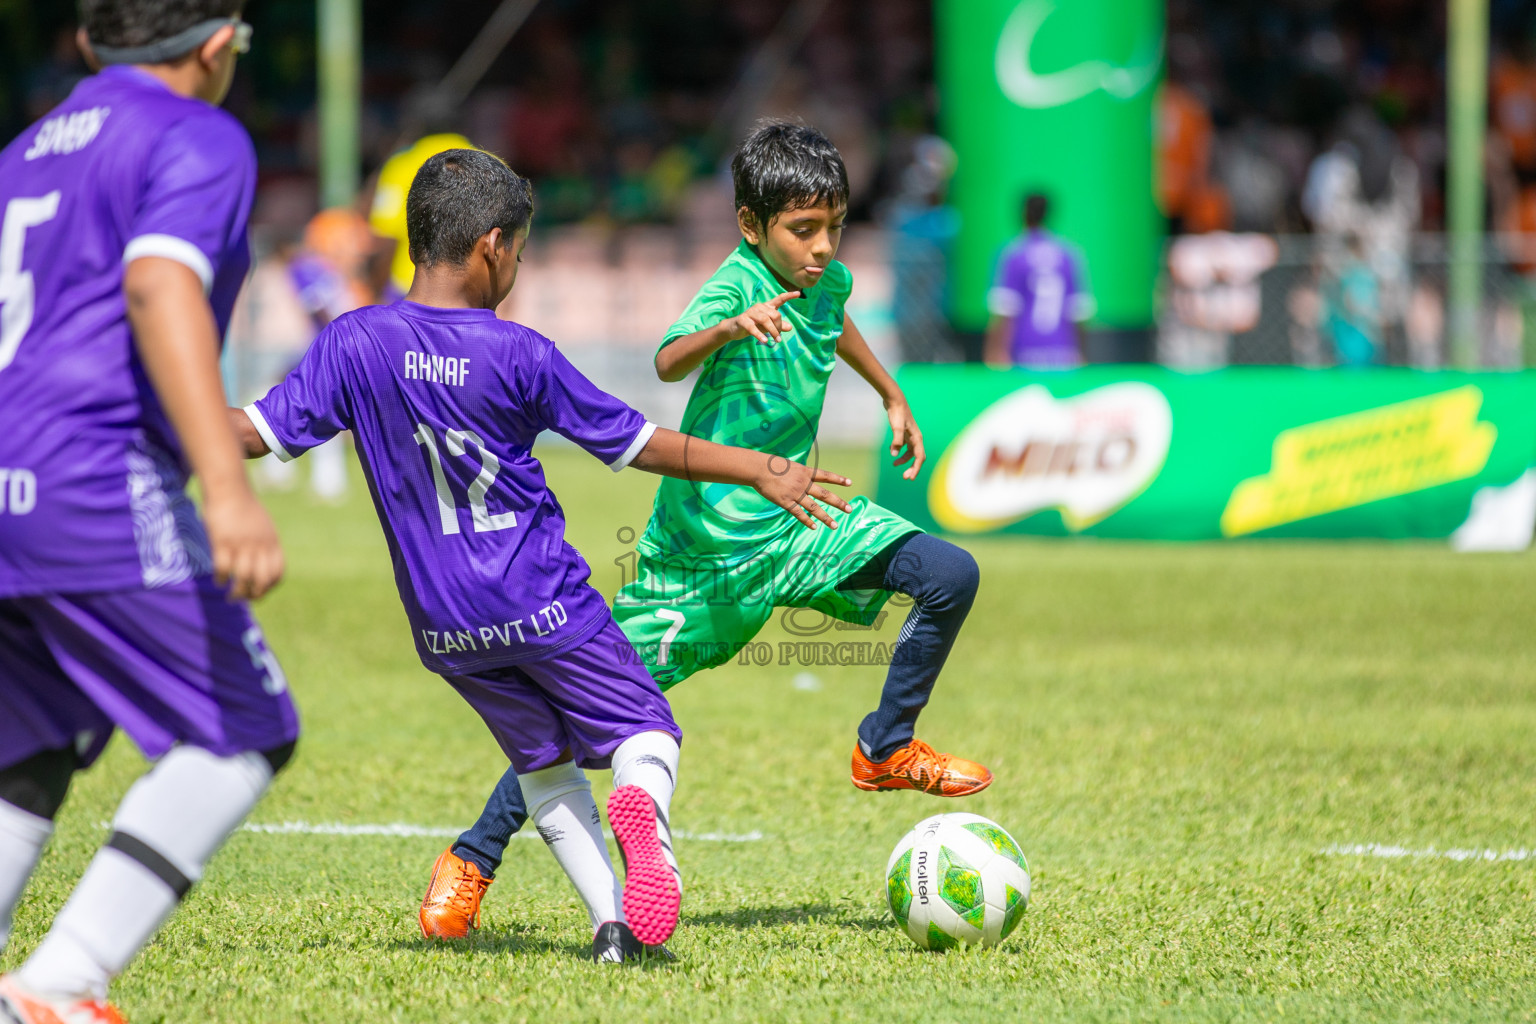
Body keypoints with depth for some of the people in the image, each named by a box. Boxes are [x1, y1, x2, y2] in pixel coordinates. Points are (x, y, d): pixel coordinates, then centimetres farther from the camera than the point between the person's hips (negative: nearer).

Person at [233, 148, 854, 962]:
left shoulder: (354, 343, -6)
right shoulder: (519, 355, -12)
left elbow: (257, 432, -3)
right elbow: (637, 443, -6)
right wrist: (757, 470, 3)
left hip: (444, 624, 4)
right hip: (542, 604, -3)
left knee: (543, 759, 20)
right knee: (643, 728, 10)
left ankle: (610, 922, 8)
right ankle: (641, 805, -26)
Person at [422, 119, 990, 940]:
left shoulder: (828, 280, 3)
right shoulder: (738, 283, -19)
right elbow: (668, 362, -39)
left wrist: (891, 396, 36)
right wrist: (730, 328, -57)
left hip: (794, 519, 6)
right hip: (703, 547, -6)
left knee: (951, 576, -10)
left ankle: (886, 750, 9)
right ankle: (475, 855, 6)